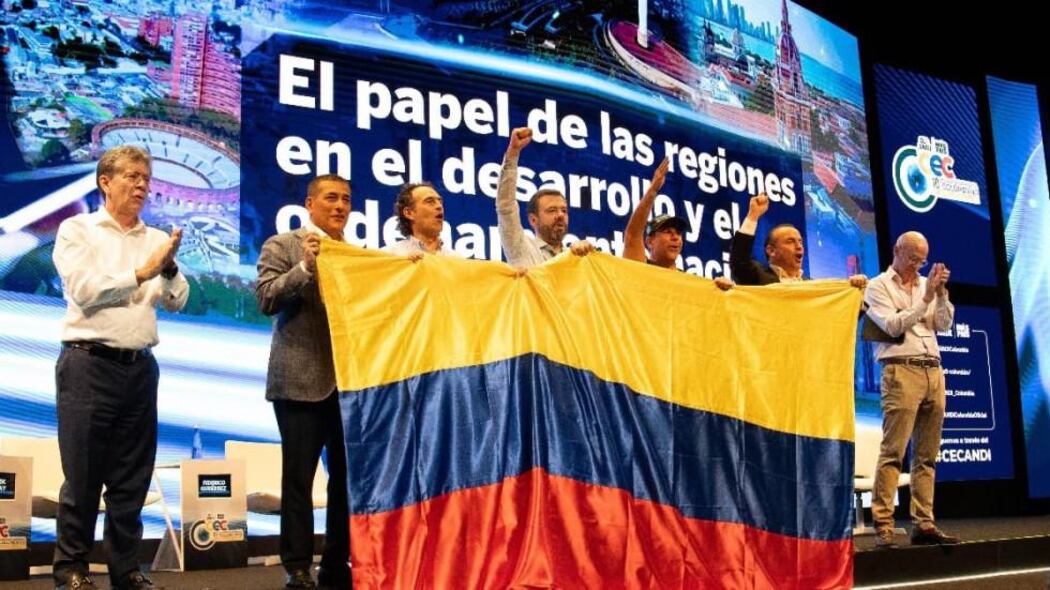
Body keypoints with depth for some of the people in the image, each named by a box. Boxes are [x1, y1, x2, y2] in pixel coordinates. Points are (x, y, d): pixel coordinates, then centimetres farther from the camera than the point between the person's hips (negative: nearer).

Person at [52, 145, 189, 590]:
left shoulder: (157, 240, 12)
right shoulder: (77, 230, 1)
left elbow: (176, 303, 5)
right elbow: (85, 292, -11)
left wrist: (169, 270, -13)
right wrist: (141, 274, -10)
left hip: (140, 367, 4)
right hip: (89, 364, -4)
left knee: (132, 478, 10)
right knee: (83, 475, 2)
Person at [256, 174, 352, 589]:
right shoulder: (282, 246, 1)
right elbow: (266, 299, -10)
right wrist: (305, 265, -21)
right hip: (301, 380, -4)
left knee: (348, 475, 7)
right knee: (299, 477, 2)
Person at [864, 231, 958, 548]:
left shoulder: (926, 283, 19)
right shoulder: (878, 287, 4)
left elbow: (944, 325, 10)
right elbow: (893, 326, -9)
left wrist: (941, 293, -3)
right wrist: (926, 298, -12)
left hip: (933, 371, 6)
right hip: (901, 371, -6)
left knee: (927, 456, 6)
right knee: (892, 453, -11)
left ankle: (924, 525, 9)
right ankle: (883, 526, -11)